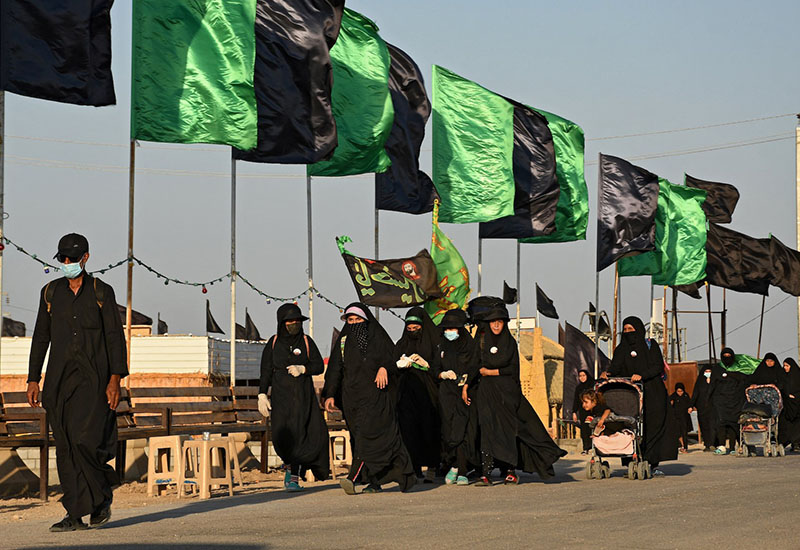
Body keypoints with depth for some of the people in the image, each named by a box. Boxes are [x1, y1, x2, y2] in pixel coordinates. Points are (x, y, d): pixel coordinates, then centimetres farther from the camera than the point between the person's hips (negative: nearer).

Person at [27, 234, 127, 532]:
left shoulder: (101, 292, 2)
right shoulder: (51, 293, 12)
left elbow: (115, 337, -1)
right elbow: (41, 337, 14)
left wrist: (115, 379, -11)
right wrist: (33, 380, 8)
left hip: (93, 378, -4)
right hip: (59, 378, 4)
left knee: (85, 440, -16)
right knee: (65, 447, 0)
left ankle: (103, 490, 11)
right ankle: (75, 515, 4)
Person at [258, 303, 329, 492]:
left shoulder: (306, 342, 7)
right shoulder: (273, 343, 7)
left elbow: (319, 366, 3)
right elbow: (266, 371, 8)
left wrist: (303, 368, -15)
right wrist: (262, 394, 0)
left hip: (303, 395, 0)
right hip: (281, 395, 0)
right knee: (282, 435, -12)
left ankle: (294, 477, -6)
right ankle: (290, 464, 17)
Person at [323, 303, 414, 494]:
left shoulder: (377, 337, 6)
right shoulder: (344, 340, 14)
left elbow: (391, 356, -4)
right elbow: (335, 369, 10)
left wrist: (384, 368, -26)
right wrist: (330, 394, 0)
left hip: (374, 394, -4)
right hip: (351, 396, 4)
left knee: (367, 434, -17)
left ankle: (352, 478, -27)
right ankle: (375, 482, 5)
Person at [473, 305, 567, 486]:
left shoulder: (510, 342, 8)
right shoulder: (482, 341, 11)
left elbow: (513, 369, 0)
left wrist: (491, 371, -7)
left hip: (507, 390, 0)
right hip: (487, 391, 0)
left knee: (508, 429, -6)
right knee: (488, 428, -10)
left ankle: (510, 471, 0)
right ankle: (486, 472, -16)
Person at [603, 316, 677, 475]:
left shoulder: (650, 345, 5)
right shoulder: (621, 349, 14)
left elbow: (658, 366, -6)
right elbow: (615, 367, 4)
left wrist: (642, 375, -21)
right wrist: (607, 373, -19)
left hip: (652, 393, -2)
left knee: (655, 426, -8)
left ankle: (653, 463, -5)